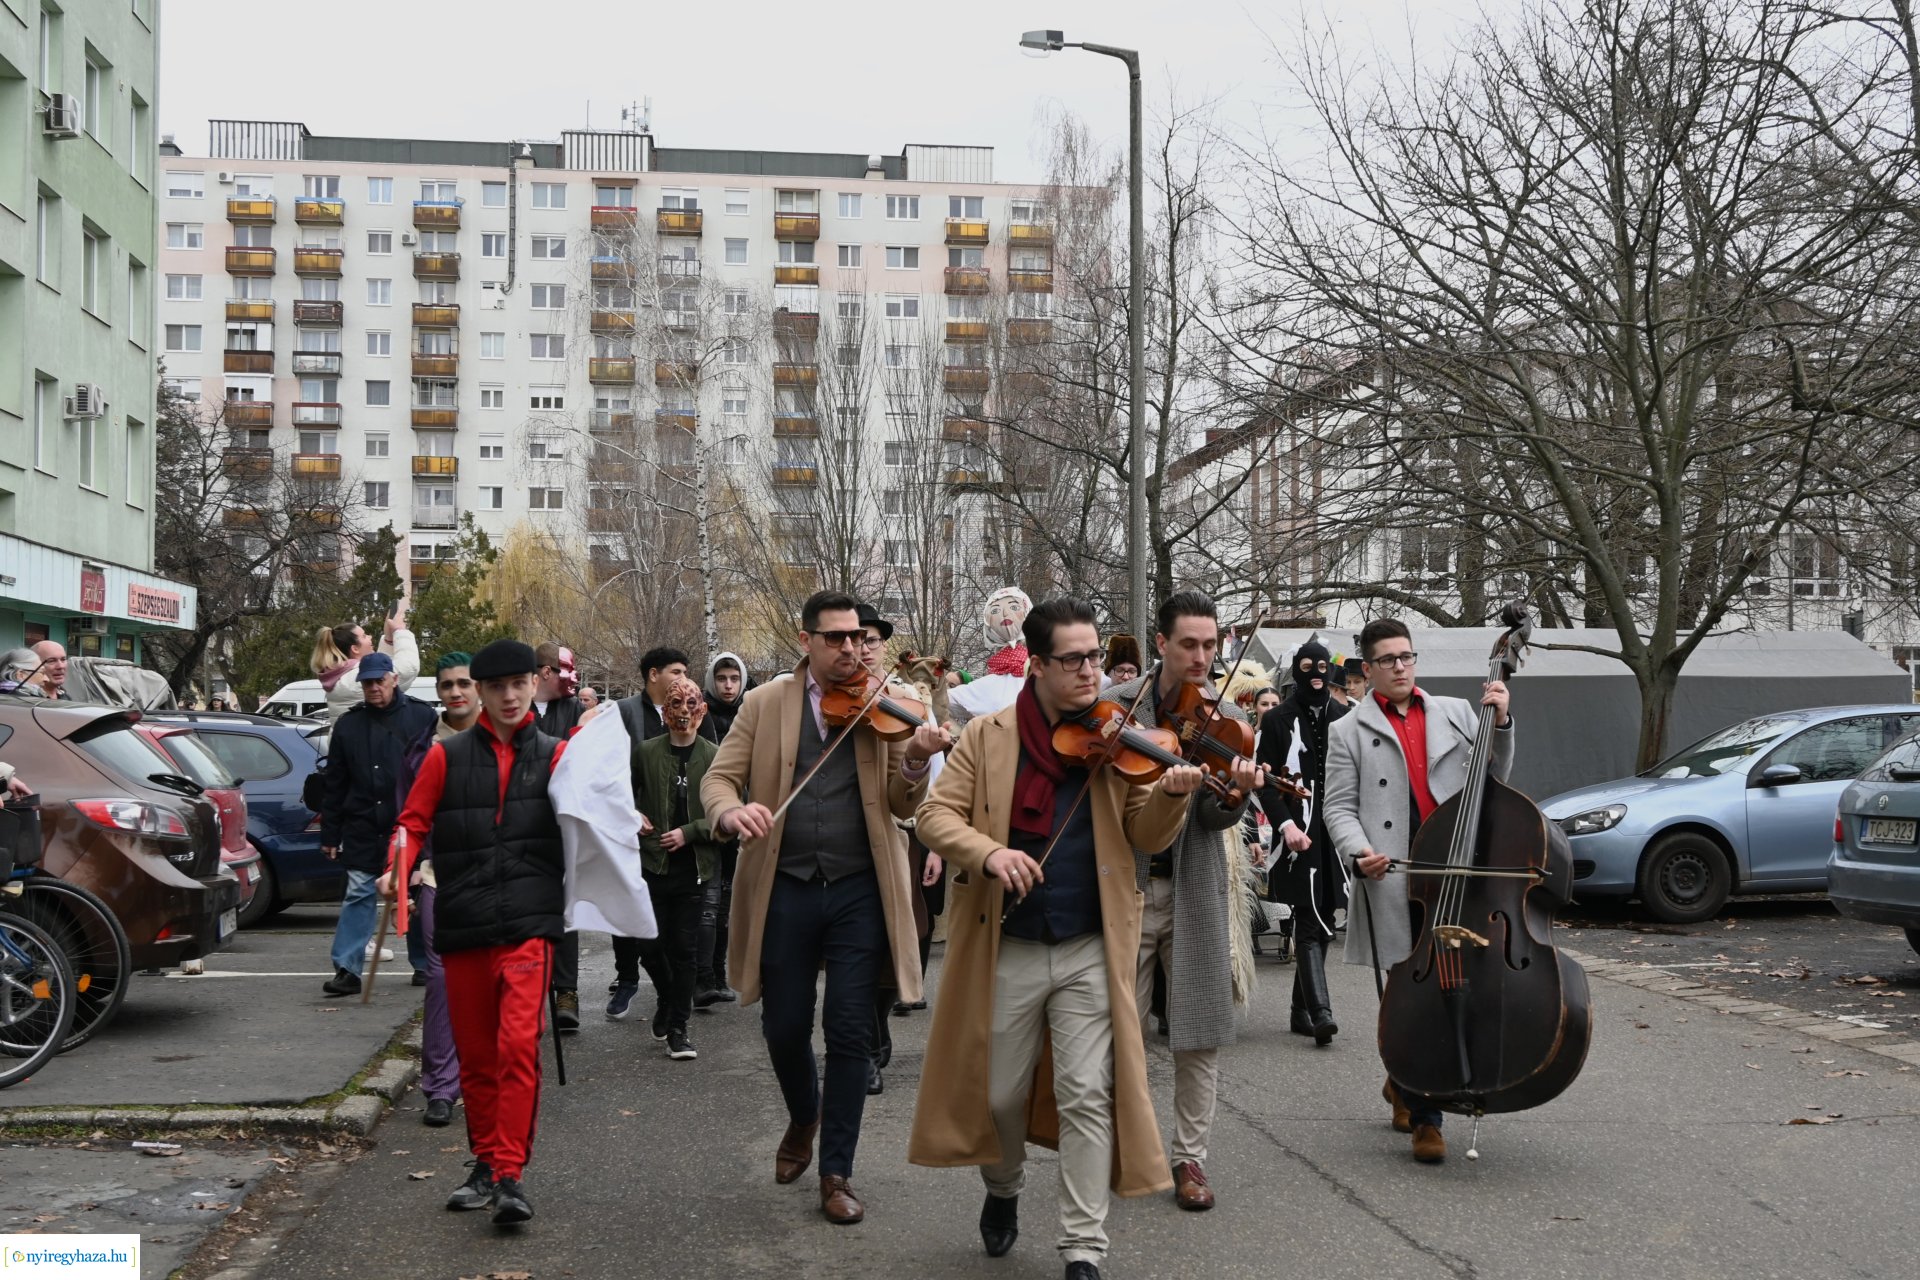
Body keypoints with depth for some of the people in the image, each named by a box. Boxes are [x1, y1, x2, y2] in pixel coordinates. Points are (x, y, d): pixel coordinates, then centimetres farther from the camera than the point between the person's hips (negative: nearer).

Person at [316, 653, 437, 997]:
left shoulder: (422, 716, 1)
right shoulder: (348, 724, 8)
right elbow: (333, 783, 11)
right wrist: (329, 834, 8)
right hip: (364, 827, 1)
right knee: (358, 894, -1)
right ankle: (347, 969, 0)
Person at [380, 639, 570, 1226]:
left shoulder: (554, 755, 8)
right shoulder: (448, 755, 8)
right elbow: (413, 821, 7)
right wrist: (397, 870, -10)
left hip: (529, 924, -2)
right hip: (462, 927, 2)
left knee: (518, 1044, -15)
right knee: (475, 1054, 11)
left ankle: (511, 1176, -11)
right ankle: (485, 1166, 26)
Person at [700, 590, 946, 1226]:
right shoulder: (766, 704, 4)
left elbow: (903, 806, -2)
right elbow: (719, 777, 1)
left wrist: (914, 762, -25)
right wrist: (731, 812, -23)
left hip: (860, 891, -1)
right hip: (784, 888, 1)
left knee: (850, 1032, 0)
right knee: (784, 1027, 10)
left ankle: (836, 1172, 14)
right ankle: (803, 1118, 41)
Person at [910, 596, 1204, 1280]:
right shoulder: (987, 736, -1)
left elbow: (1145, 837, -2)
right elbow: (936, 815, -5)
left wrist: (1170, 794, -23)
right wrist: (988, 852, -23)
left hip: (1090, 950, 0)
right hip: (1005, 948, 1)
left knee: (1087, 1096, -4)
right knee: (999, 1092, 13)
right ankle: (1003, 1190, 43)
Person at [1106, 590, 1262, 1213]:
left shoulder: (1226, 719, 0)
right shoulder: (1117, 705, -2)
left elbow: (1218, 817, -9)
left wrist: (1237, 791, -31)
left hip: (1194, 891, 1)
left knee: (1199, 1034, 4)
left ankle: (1189, 1157, 16)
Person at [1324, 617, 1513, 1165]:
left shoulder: (1456, 712, 16)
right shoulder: (1349, 731, 9)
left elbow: (1494, 780, 17)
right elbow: (1340, 807, 4)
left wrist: (1500, 723, 3)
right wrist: (1359, 851, -15)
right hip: (1393, 879, -3)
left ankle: (1404, 1083, 29)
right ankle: (1425, 1118, 7)